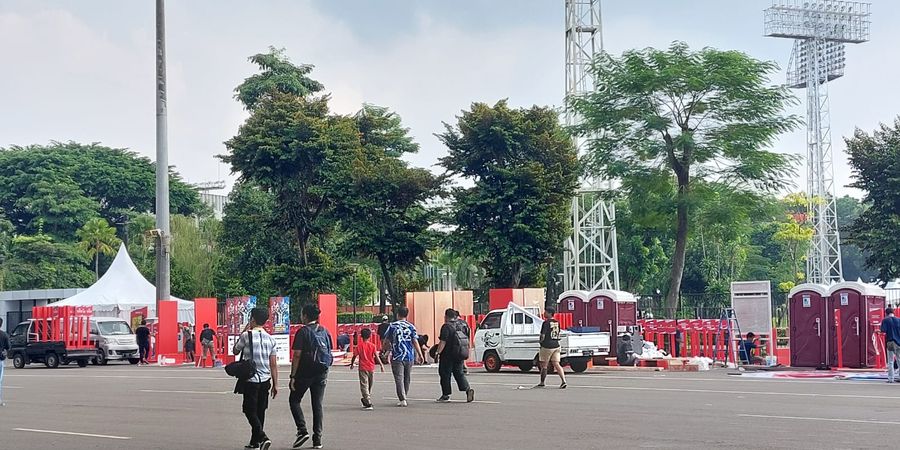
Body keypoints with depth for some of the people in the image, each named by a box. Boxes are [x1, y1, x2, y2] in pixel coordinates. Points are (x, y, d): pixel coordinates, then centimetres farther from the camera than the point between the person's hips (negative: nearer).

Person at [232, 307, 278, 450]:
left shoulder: (247, 335, -9)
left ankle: (263, 437, -18)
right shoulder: (270, 339, 5)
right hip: (265, 380, 5)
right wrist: (275, 384, 10)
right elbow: (273, 364, 5)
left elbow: (235, 351, 8)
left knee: (250, 411, 0)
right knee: (260, 411, 13)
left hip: (251, 380, -5)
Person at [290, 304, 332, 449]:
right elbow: (329, 352, 10)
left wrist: (293, 376, -11)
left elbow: (297, 355, -13)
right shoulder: (324, 331, 7)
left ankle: (302, 430, -5)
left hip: (305, 373, -5)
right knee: (318, 405, 8)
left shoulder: (303, 332, -10)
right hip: (322, 374, 5)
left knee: (294, 400, 11)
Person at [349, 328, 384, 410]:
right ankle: (366, 401, 31)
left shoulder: (359, 346, -6)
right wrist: (381, 365, 1)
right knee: (370, 386, 19)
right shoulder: (372, 345, -2)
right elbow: (376, 356, -5)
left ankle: (368, 404, -18)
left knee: (364, 386, -5)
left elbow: (354, 356, -2)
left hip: (363, 368, -3)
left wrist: (352, 364, 15)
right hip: (371, 368, 3)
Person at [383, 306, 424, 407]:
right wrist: (420, 355, 0)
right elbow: (415, 342, -4)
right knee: (407, 378, 15)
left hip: (397, 357, -2)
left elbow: (386, 341, 5)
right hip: (409, 357, 2)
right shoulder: (411, 327, 1)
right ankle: (403, 398, 24)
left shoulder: (392, 326, -1)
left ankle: (402, 399, -14)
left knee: (399, 378, -3)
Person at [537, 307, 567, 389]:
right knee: (556, 364, 3)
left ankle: (542, 383, 17)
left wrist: (541, 342, 4)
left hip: (547, 346, -7)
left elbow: (543, 335, -14)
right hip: (556, 345, 7)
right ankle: (564, 381, -11)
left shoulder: (546, 323, -14)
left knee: (544, 365, 7)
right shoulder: (557, 322, 9)